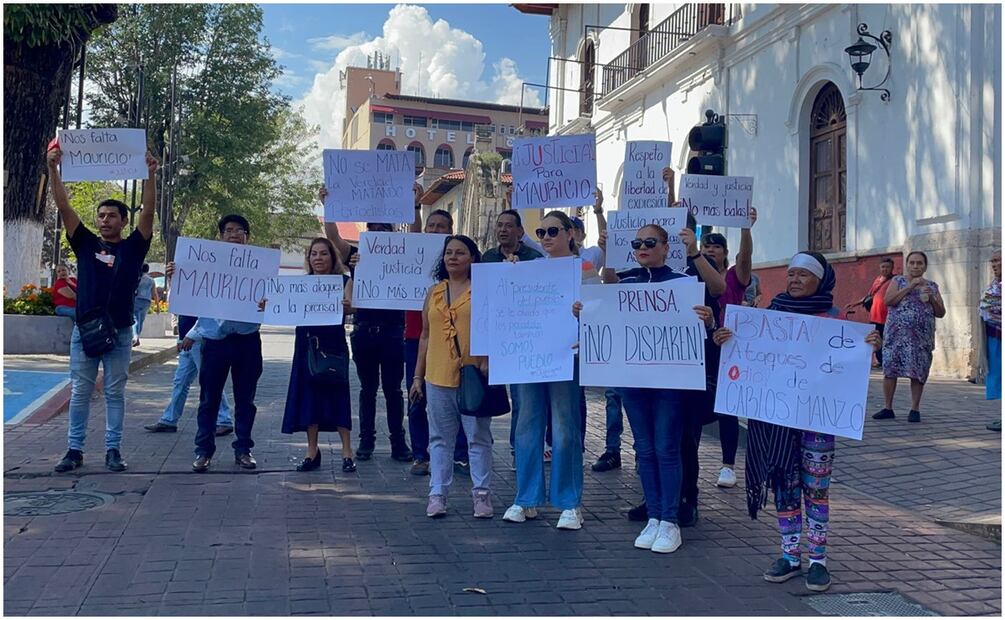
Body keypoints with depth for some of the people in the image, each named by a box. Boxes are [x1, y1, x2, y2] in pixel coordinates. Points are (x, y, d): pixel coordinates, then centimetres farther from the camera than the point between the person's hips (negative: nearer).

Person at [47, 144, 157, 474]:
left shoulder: (133, 247, 3)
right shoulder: (85, 244, 7)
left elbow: (148, 211, -8)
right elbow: (63, 206, 1)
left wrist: (150, 175, -17)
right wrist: (53, 168, -7)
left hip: (120, 332, -1)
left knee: (115, 393, 5)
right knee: (79, 392, 6)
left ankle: (113, 450, 12)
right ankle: (75, 449, 13)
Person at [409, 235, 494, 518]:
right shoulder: (434, 292, 13)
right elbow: (425, 336, 16)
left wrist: (487, 360, -20)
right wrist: (418, 376, 14)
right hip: (437, 377, 4)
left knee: (478, 437, 4)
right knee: (440, 438, 10)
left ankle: (481, 494, 12)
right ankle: (438, 494, 17)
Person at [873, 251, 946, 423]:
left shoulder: (932, 286, 14)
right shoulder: (898, 281, 8)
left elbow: (941, 313, 11)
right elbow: (888, 301, -8)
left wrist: (931, 298, -6)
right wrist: (910, 287, -11)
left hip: (922, 336, 1)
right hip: (897, 333, -1)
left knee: (918, 372, -1)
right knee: (890, 369, -3)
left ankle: (915, 409, 9)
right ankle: (887, 408, 5)